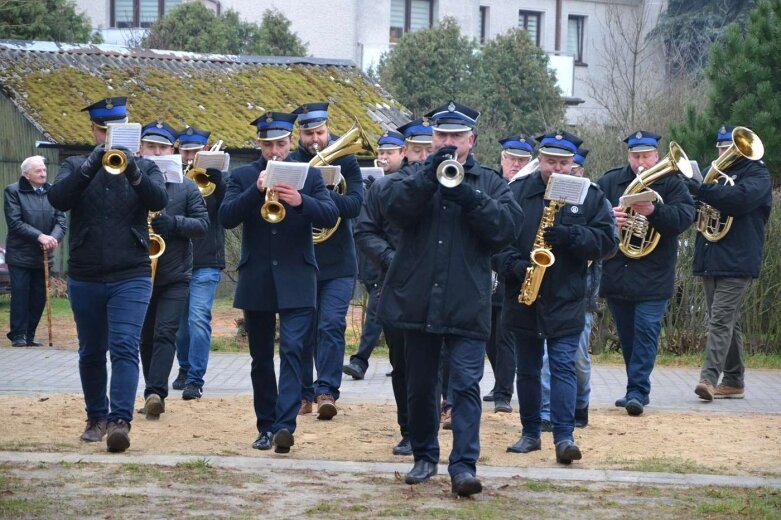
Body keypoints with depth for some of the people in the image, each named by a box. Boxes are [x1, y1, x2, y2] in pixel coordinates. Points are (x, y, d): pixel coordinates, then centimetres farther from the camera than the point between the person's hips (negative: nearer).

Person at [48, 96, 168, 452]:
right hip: (85, 277, 2)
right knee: (91, 352, 12)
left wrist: (132, 170, -29)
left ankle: (120, 420, -23)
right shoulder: (76, 167, 7)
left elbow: (159, 200, -13)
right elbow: (57, 199, -13)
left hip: (131, 278, -2)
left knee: (124, 348, -15)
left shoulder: (144, 168, 6)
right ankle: (96, 418, 25)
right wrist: (93, 165, -24)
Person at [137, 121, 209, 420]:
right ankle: (155, 395, 19)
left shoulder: (185, 187, 3)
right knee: (146, 337, 10)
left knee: (165, 334, -12)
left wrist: (173, 222, -18)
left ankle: (155, 392, -22)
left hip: (175, 276, -1)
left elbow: (203, 224, -2)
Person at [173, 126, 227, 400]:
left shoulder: (214, 178, 1)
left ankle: (195, 380, -14)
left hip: (205, 263, -3)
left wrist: (218, 183, -25)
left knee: (198, 319, -14)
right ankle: (185, 369, 33)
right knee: (180, 321, 14)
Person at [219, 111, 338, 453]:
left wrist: (300, 201, -26)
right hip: (255, 281, 2)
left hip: (296, 280, -2)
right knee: (261, 358, 9)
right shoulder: (242, 177, 7)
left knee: (292, 350, -14)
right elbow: (226, 217, -7)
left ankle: (285, 424, -21)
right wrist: (257, 190, -20)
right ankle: (266, 426, 17)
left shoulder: (309, 176, 5)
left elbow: (330, 215, -8)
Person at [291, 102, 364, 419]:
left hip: (338, 264, -2)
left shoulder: (345, 161, 1)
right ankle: (303, 393, 15)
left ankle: (326, 391, -14)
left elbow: (355, 204, -12)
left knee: (331, 325, -12)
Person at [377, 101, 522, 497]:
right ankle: (424, 457, 25)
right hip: (418, 298, 2)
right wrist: (429, 175, -20)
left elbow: (506, 227, -7)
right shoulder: (414, 175, 11)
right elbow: (392, 207, -10)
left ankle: (464, 465, -15)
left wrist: (469, 197, -18)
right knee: (419, 386, 11)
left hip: (467, 304, -2)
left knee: (466, 385, -11)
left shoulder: (490, 183, 10)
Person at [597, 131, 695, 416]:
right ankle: (638, 389, 23)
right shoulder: (609, 182, 6)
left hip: (653, 277, -3)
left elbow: (685, 216, -14)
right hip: (616, 273, 4)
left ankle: (637, 392, -11)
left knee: (646, 333, -10)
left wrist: (654, 212, -30)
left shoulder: (671, 184, 0)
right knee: (627, 336, 12)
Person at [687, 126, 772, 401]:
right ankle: (734, 381, 16)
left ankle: (710, 377, -23)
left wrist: (699, 190, -30)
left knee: (721, 320, -15)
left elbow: (739, 198, -23)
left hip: (736, 262, -7)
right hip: (710, 261, 7)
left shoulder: (756, 174, -2)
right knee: (727, 322, 11)